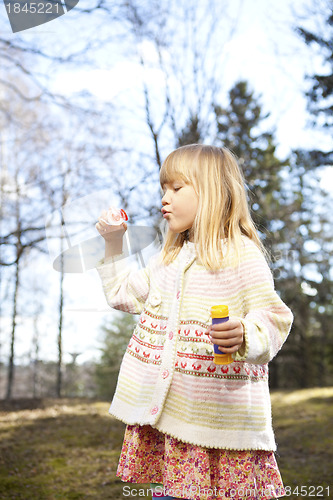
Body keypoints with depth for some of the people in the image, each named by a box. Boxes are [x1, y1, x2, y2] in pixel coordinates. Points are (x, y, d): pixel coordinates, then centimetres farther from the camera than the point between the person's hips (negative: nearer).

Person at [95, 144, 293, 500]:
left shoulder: (242, 254, -9)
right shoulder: (170, 257, 15)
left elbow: (273, 318, -11)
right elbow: (127, 296, 24)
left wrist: (243, 334, -31)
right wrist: (113, 245, 18)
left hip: (220, 412, -6)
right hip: (165, 406, 7)